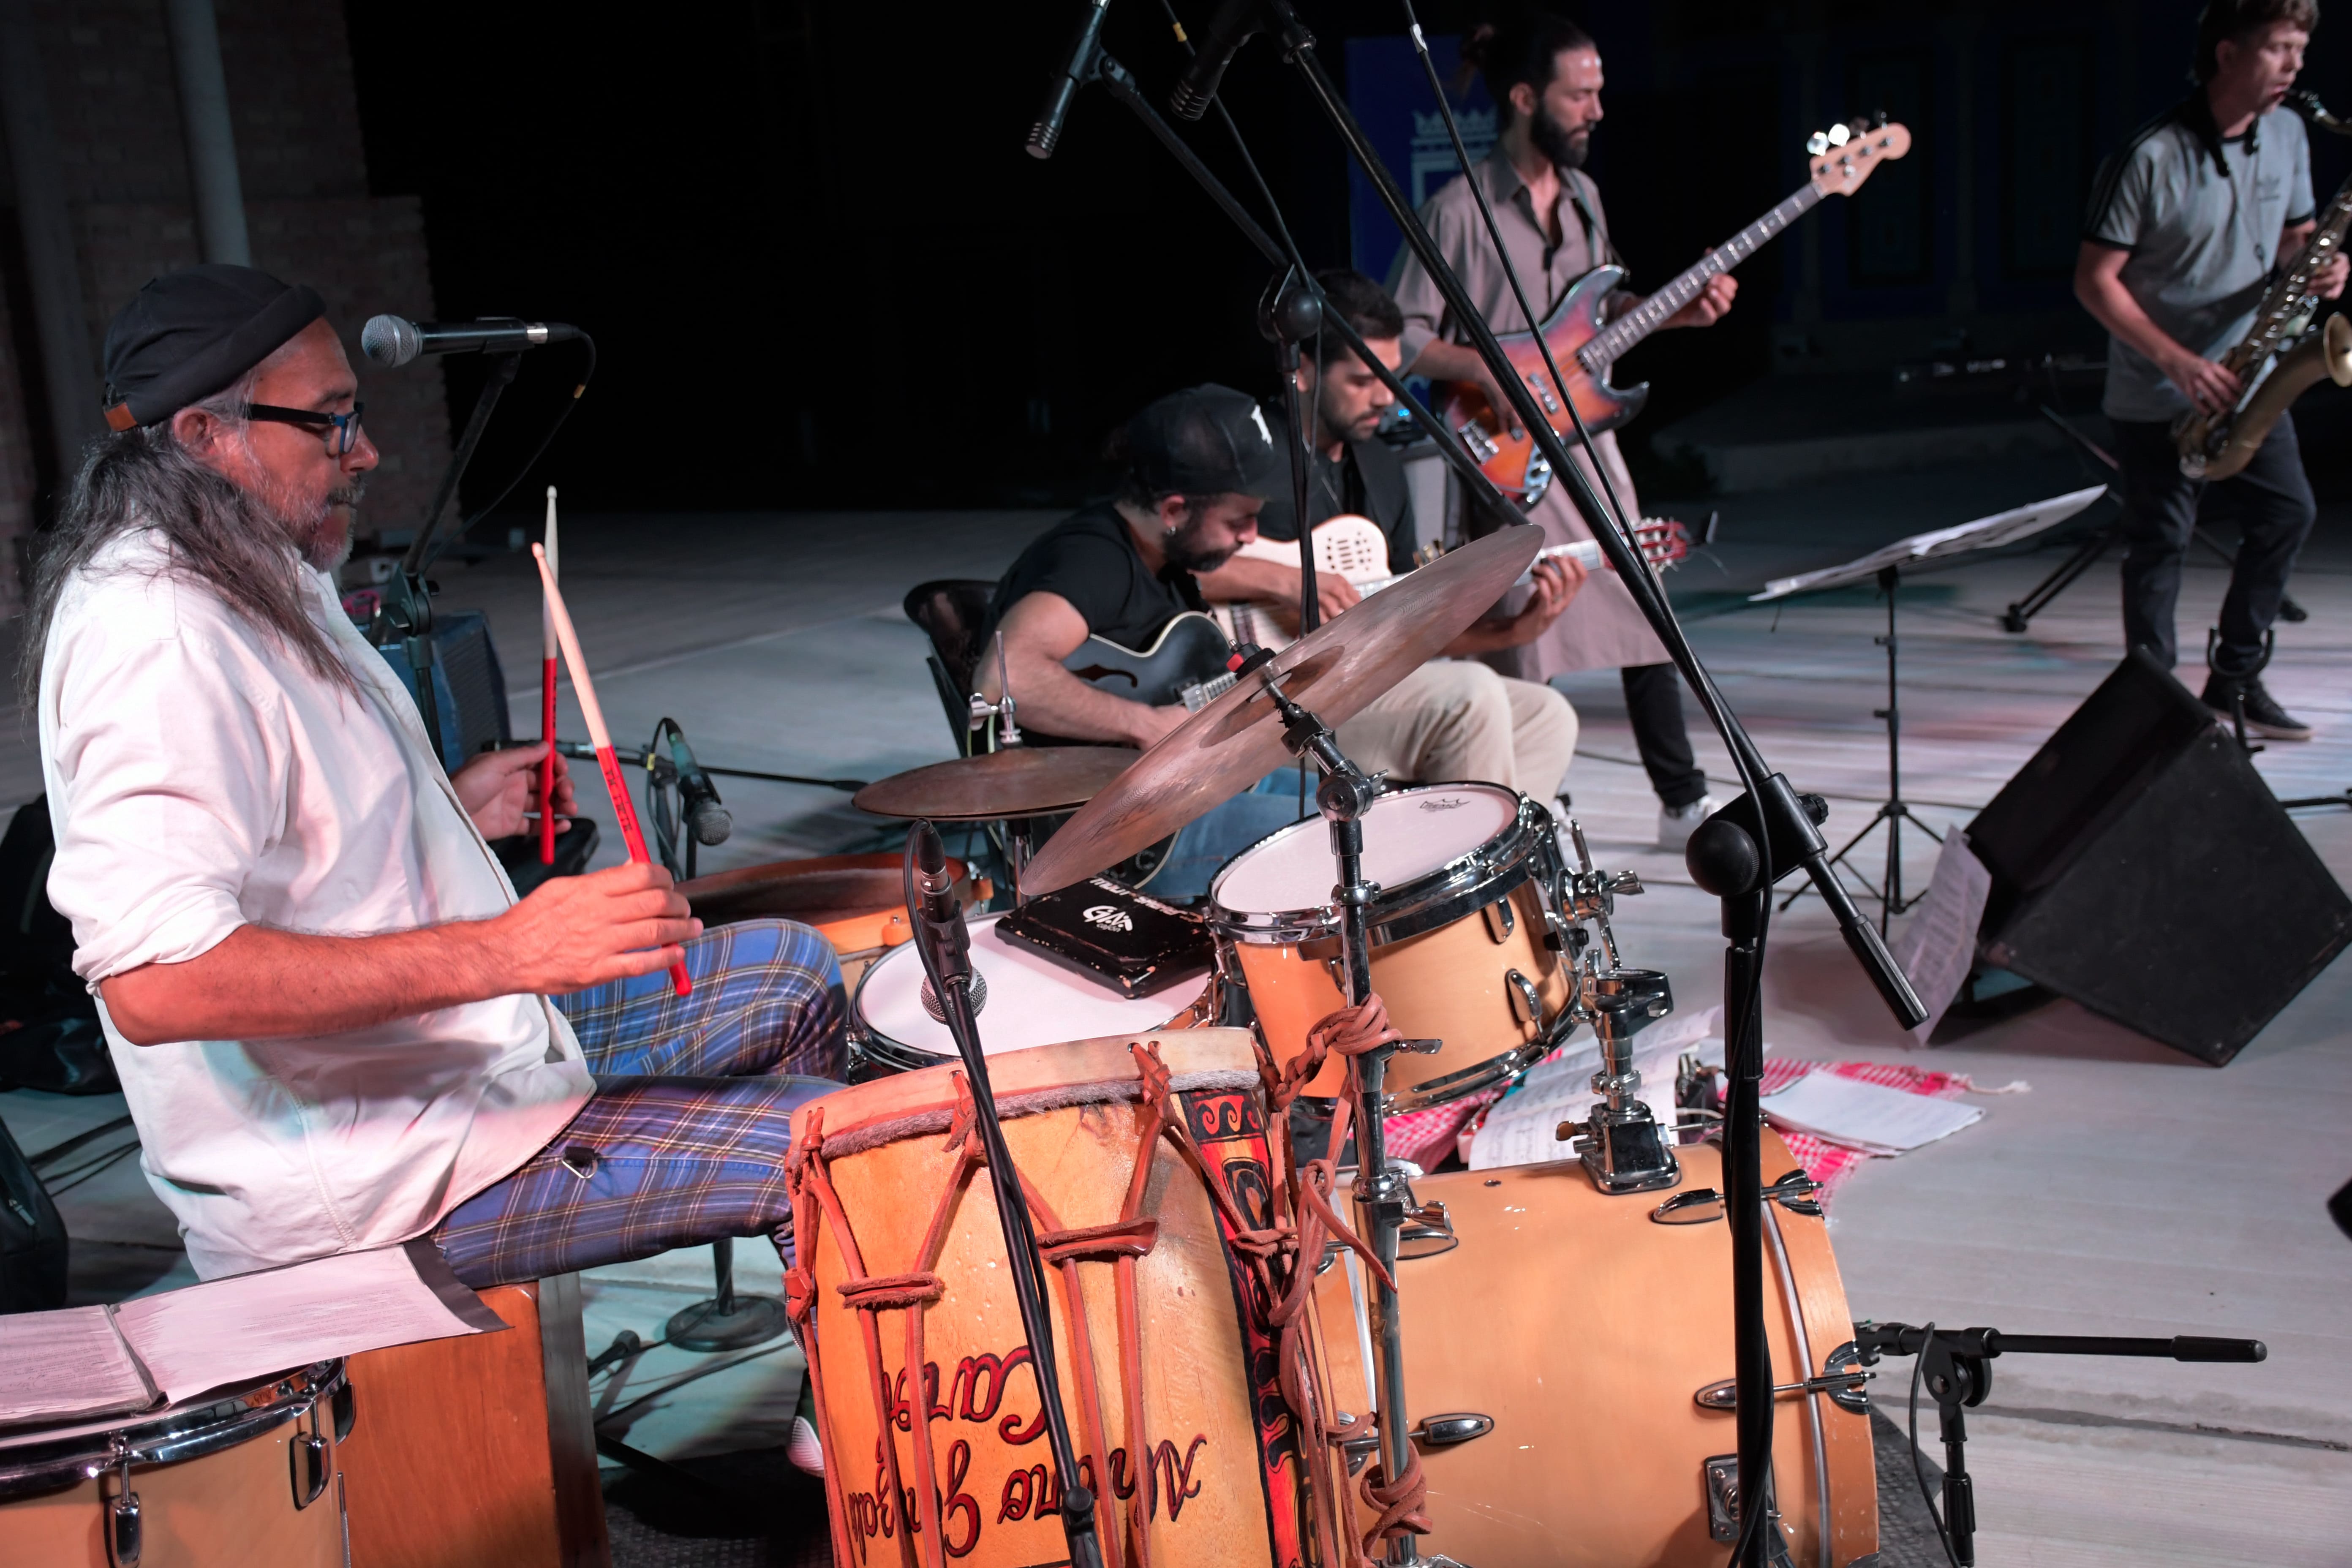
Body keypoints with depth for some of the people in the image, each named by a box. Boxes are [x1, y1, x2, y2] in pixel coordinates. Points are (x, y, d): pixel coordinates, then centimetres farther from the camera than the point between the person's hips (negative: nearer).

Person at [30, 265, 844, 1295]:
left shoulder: (262, 588, 11)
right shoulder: (155, 639, -24)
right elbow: (152, 976, -35)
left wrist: (450, 810, 11)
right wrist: (503, 950, -37)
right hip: (356, 1174, -11)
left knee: (792, 973, 17)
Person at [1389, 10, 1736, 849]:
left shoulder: (1583, 196, 10)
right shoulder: (1460, 209, -13)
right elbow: (1402, 337, -12)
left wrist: (1677, 311, 5)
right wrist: (1488, 369, -24)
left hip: (1587, 440, 7)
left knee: (1649, 620, 9)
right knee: (1522, 658, -1)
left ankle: (1684, 803, 22)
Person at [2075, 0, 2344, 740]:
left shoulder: (2287, 134, 4)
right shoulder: (2152, 158, -18)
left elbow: (2292, 233, 17)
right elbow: (2094, 281, -17)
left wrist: (2318, 262, -8)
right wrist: (2177, 360, -24)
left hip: (2248, 379, 7)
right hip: (2158, 395, -6)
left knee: (2289, 512, 5)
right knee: (2161, 541, -1)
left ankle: (2234, 678, 19)